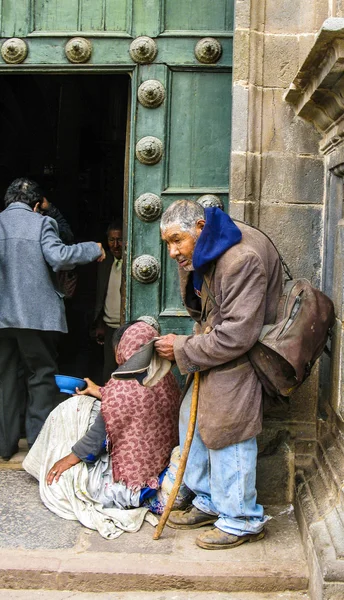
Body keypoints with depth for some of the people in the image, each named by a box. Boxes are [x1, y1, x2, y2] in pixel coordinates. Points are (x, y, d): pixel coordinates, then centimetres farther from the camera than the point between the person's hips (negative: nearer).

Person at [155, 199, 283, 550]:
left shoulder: (242, 259, -28)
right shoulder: (200, 253, 2)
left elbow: (237, 334, -29)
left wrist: (183, 349, -19)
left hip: (239, 359, -10)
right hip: (214, 346, 10)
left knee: (226, 434, -5)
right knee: (192, 420, 13)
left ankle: (241, 521, 13)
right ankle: (209, 502, 29)